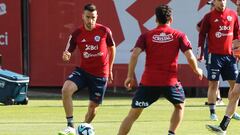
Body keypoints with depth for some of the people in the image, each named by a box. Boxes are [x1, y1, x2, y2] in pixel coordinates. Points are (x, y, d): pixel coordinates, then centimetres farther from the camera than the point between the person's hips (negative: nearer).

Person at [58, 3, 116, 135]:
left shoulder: (105, 31, -7)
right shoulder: (76, 34, -5)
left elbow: (112, 48, 9)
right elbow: (67, 53, -2)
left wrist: (110, 69, 12)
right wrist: (65, 56, -27)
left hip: (100, 75, 0)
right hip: (83, 71, 0)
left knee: (93, 106, 5)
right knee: (66, 90, -26)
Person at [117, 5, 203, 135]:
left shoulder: (146, 36, 6)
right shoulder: (179, 36, 5)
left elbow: (135, 54, -8)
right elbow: (190, 57, -2)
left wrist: (130, 76, -3)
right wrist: (196, 70, 16)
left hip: (148, 81, 0)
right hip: (170, 81, 0)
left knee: (133, 114, 4)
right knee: (179, 105, 28)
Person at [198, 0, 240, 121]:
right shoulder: (209, 17, -2)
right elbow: (202, 34, 0)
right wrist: (200, 53, -6)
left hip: (230, 55, 4)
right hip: (215, 55, -4)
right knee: (213, 84, -2)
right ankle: (212, 112, 5)